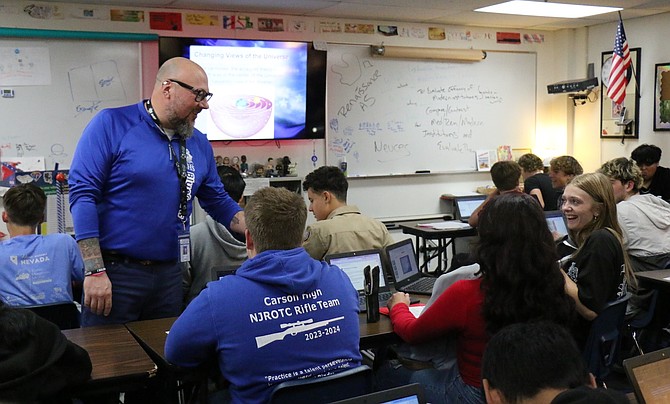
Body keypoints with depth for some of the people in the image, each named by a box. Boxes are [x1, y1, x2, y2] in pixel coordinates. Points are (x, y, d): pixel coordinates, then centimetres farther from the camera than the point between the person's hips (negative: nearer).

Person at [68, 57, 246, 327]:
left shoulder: (199, 144, 8)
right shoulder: (111, 124, -8)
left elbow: (219, 203, 15)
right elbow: (82, 193, -13)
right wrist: (95, 271, -18)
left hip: (169, 274, 6)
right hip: (115, 271, -5)